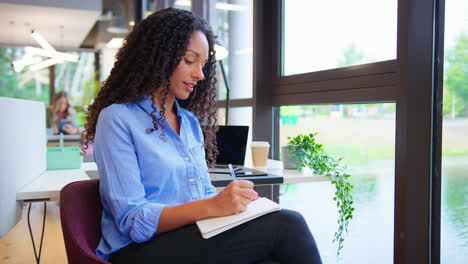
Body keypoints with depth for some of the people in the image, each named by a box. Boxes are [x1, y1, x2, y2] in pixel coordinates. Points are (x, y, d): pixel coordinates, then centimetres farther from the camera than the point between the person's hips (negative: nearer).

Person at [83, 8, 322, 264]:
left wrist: (234, 200, -7)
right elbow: (132, 221, -14)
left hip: (195, 238, 6)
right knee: (286, 226, -26)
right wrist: (211, 207, -26)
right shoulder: (117, 119, -6)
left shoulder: (191, 122, 15)